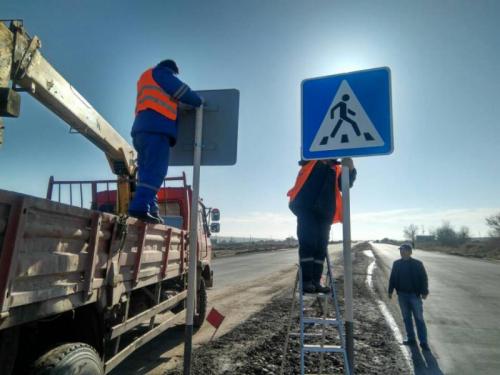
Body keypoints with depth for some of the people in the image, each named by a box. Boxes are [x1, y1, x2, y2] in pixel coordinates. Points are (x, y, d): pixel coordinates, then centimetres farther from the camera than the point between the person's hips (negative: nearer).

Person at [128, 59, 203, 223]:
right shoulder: (160, 73, 11)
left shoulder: (145, 79, 37)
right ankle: (140, 207, -29)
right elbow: (182, 91, 6)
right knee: (155, 171, -18)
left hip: (142, 129, 9)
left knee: (148, 172, 3)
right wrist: (199, 101, 20)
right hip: (156, 129, -9)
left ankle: (151, 211, -2)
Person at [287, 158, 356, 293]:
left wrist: (350, 168, -10)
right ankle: (306, 281, -7)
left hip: (325, 212, 4)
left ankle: (316, 282, 7)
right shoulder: (312, 160, 14)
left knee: (321, 247, 2)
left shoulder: (337, 169, 18)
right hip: (306, 208, -4)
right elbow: (303, 159, -5)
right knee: (308, 244, -9)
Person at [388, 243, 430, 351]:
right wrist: (390, 291, 6)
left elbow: (423, 278, -5)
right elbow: (392, 278, 8)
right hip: (402, 295, 3)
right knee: (406, 318, 12)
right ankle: (411, 339, 23)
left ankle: (423, 342, 8)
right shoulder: (396, 264, 2)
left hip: (415, 295, -3)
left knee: (419, 319, 1)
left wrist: (424, 292, -11)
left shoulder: (418, 264, -7)